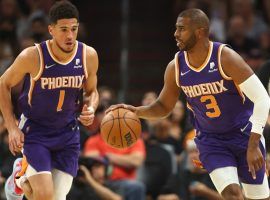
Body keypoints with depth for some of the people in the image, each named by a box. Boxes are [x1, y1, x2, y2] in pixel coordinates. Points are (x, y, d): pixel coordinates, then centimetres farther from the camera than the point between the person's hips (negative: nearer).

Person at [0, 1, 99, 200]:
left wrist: (91, 109, -14)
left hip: (68, 133, 4)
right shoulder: (33, 56, -20)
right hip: (34, 131, -4)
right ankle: (20, 176, 19)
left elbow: (92, 91, 10)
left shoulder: (89, 56, -10)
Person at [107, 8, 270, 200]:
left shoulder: (226, 58, -22)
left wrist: (253, 145, -26)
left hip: (244, 134, -2)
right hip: (210, 139, 2)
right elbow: (164, 106, 8)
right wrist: (135, 111, -13)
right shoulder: (175, 68, -8)